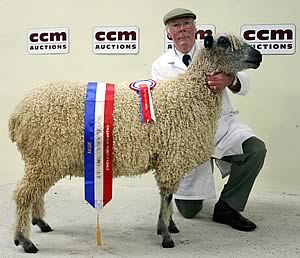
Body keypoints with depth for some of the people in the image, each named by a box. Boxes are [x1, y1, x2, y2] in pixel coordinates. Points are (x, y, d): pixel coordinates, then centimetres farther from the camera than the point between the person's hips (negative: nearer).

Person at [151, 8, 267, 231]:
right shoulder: (160, 66, 1)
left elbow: (243, 83, -13)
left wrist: (230, 80, -39)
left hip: (223, 125, 1)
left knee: (256, 150, -29)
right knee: (189, 210, -1)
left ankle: (226, 208, -9)